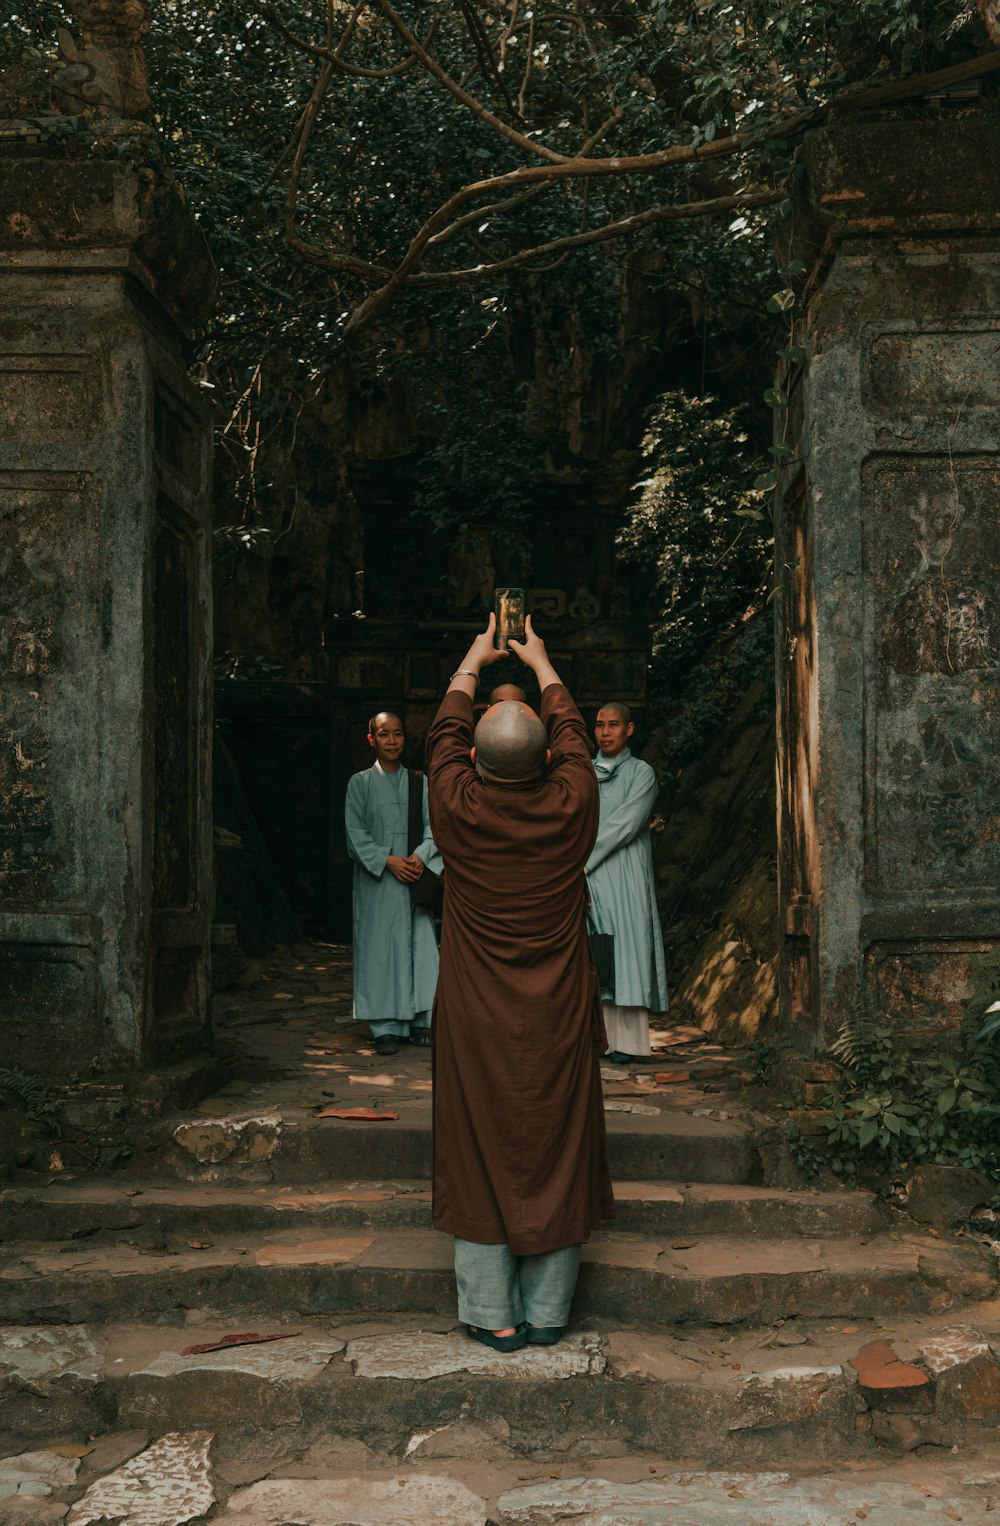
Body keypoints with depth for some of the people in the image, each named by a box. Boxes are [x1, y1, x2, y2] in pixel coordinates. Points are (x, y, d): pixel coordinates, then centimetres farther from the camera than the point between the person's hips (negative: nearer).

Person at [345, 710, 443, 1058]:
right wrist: (387, 860, -12)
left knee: (420, 945, 0)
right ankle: (386, 1027, 0)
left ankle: (419, 1020, 8)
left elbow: (434, 826, 6)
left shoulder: (419, 782, 11)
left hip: (416, 876, 2)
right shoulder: (360, 783, 4)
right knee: (380, 947, -4)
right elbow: (355, 833, -1)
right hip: (376, 879, -2)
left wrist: (421, 855, -13)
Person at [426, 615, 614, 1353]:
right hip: (558, 1016, 1)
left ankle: (494, 1315, 15)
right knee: (558, 1152, 10)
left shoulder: (459, 807, -11)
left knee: (479, 1153, 8)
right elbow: (573, 732, 12)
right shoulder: (572, 804, -9)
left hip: (475, 1017, -1)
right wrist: (540, 662, 28)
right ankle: (548, 1311, 19)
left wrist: (474, 662, 26)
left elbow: (444, 732, 9)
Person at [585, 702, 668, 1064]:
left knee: (625, 947, -8)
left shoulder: (641, 773, 2)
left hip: (622, 875, -4)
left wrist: (581, 859, -13)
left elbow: (625, 824, -10)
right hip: (585, 877, 4)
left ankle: (628, 1042, -7)